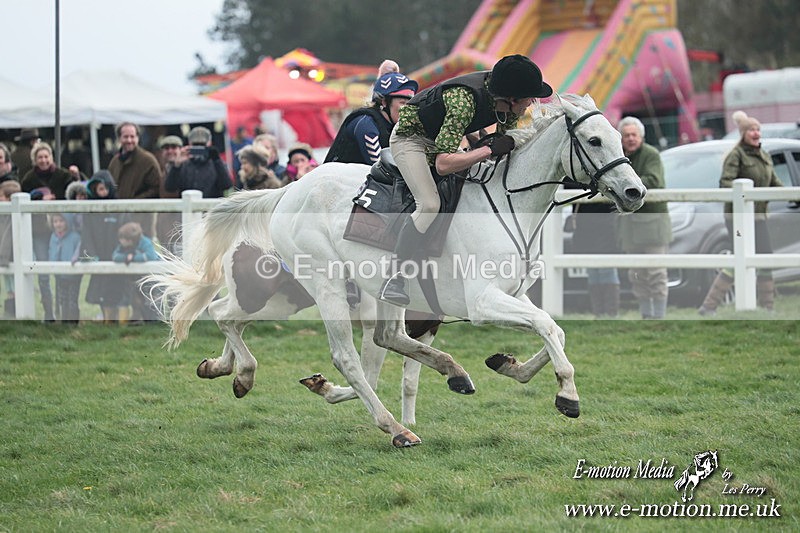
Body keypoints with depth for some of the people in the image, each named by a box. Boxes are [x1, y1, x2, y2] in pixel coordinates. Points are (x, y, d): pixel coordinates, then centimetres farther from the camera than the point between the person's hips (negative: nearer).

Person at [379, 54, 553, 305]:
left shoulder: (511, 103, -17)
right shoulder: (463, 100, -40)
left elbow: (506, 139, 5)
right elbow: (443, 164, -42)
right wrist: (490, 149, -42)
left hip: (442, 140, 8)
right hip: (411, 138, -8)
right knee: (429, 205, -26)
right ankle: (395, 280, -22)